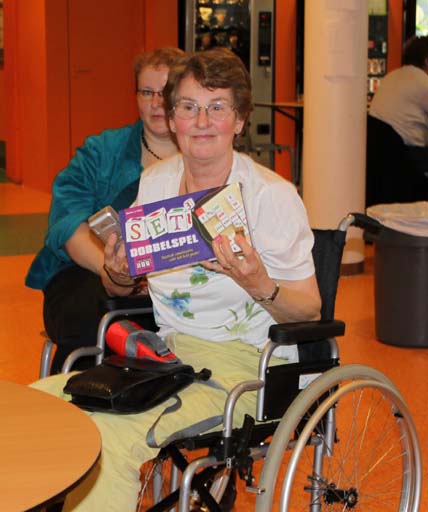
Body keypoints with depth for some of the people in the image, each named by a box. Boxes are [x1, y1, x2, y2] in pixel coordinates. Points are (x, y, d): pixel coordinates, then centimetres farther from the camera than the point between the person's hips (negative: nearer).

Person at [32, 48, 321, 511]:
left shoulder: (273, 195, -10)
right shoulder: (155, 181, 6)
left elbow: (309, 309, -7)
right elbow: (122, 291, 17)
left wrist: (259, 285, -28)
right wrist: (118, 274, -8)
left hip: (244, 360, -6)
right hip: (169, 351, 6)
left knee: (112, 433, -30)